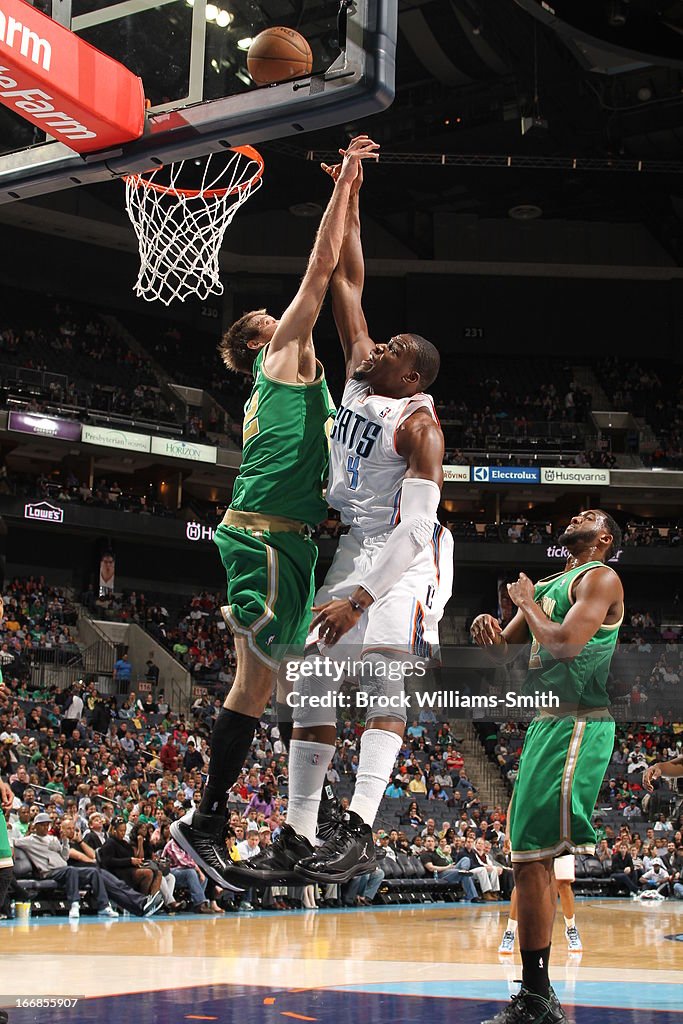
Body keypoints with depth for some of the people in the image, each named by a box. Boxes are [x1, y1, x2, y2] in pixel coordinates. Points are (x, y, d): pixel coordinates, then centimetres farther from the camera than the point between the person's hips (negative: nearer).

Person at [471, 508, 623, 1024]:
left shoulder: (601, 578, -4)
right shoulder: (546, 585, 22)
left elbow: (566, 643, -18)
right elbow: (504, 652, 23)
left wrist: (527, 601, -2)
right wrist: (489, 632, -1)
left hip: (578, 724, -10)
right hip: (544, 724, 10)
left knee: (562, 850, -20)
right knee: (530, 856, 9)